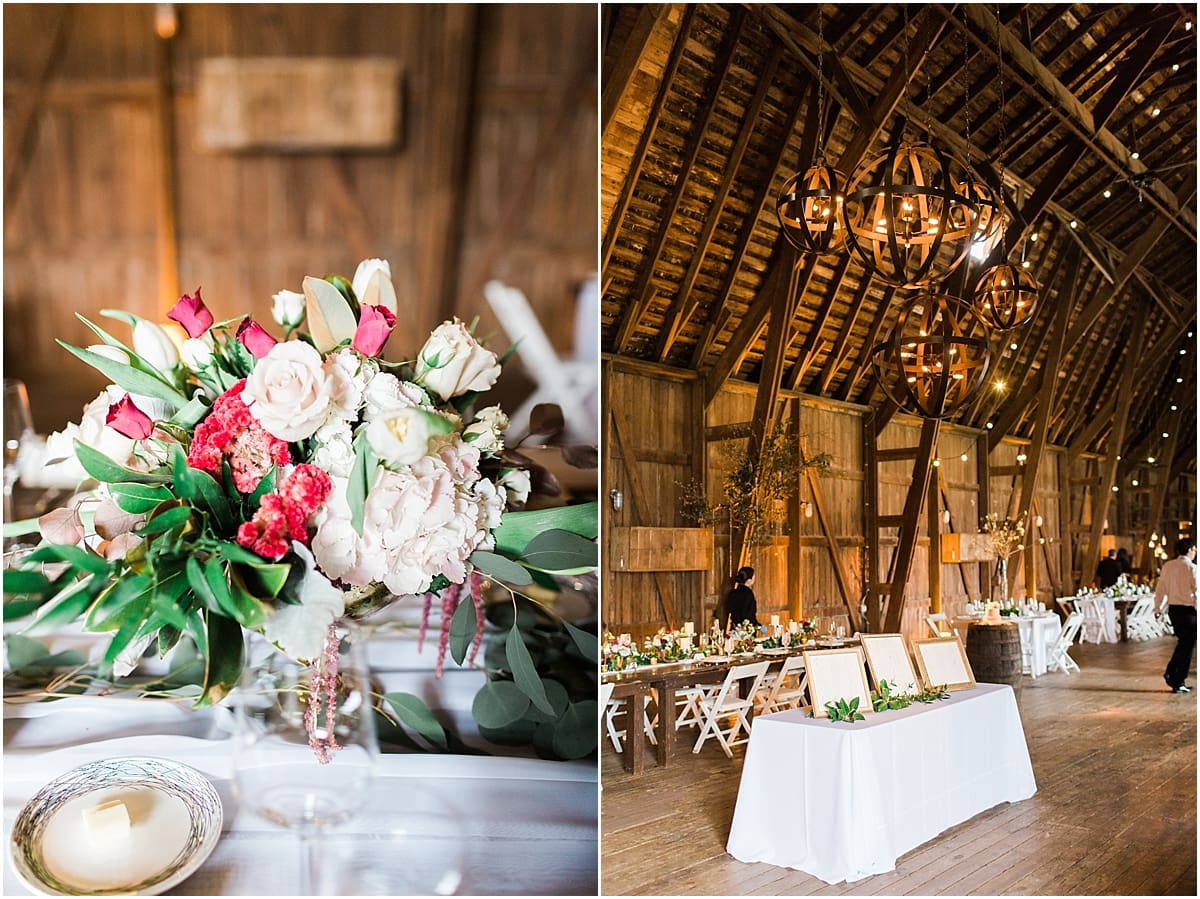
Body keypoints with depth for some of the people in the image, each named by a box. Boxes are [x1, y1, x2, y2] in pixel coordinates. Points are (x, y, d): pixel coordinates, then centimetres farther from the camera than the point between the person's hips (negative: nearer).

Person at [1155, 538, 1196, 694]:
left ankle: (1170, 673, 16)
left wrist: (1157, 607, 17)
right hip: (1188, 609, -6)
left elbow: (1160, 589, 8)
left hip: (1172, 609, 6)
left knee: (1183, 642, 22)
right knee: (1187, 646, 4)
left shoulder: (1167, 566, 5)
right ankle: (1178, 683, 6)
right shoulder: (1191, 568, -12)